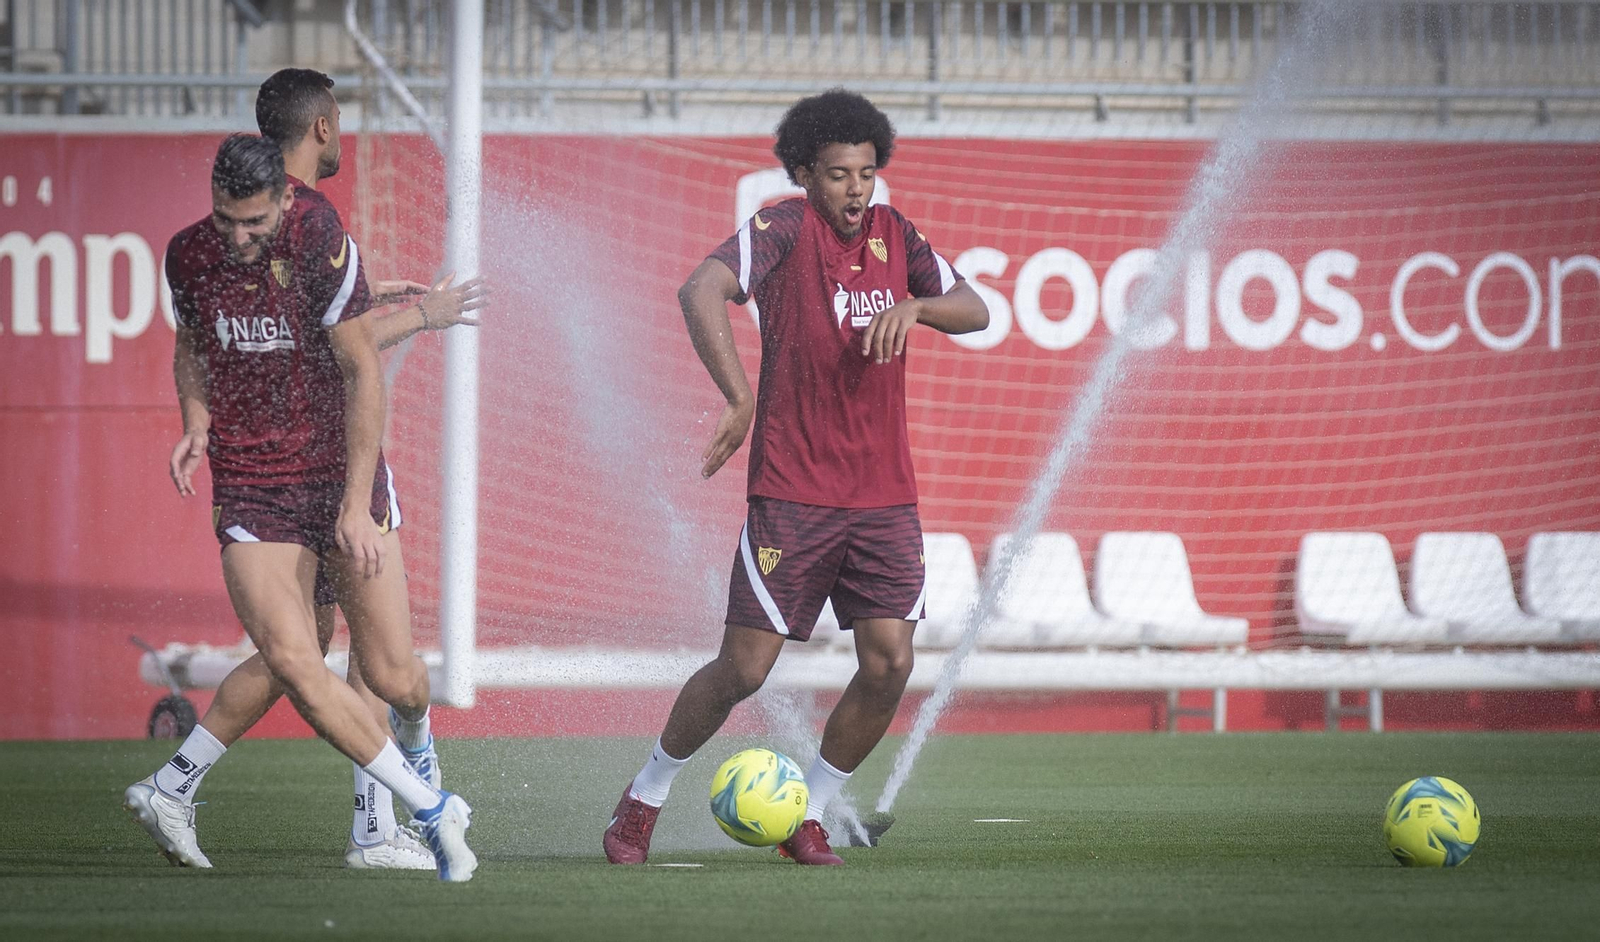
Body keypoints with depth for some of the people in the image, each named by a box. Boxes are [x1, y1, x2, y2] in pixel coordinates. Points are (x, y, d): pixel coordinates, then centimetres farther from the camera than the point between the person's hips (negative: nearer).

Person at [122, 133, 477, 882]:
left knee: (394, 679, -3)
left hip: (341, 470, -1)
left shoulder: (319, 239, -15)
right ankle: (432, 810, -4)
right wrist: (197, 425, -1)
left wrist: (358, 502, -17)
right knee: (293, 661, -18)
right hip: (250, 480, 1)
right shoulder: (189, 256, -3)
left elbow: (363, 370, -13)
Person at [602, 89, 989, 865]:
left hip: (885, 495, 5)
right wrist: (740, 400, -33)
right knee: (744, 668, -4)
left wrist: (913, 307, -13)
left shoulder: (893, 236, 9)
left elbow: (975, 312, 9)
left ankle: (807, 816, 10)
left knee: (889, 663, -7)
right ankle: (645, 798, 18)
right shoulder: (786, 228, -9)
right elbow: (700, 292, -24)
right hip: (792, 493, -5)